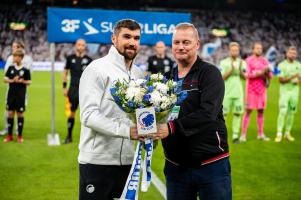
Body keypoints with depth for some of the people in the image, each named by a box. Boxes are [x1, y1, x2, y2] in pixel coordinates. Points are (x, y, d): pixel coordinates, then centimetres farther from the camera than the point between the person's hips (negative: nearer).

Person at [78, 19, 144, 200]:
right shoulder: (97, 69, -9)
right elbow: (89, 115, -18)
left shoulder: (139, 74, 13)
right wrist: (127, 131, -27)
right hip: (97, 161, -7)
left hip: (126, 160, 7)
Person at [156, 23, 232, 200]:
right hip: (176, 165, 5)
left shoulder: (209, 73, -6)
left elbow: (207, 113, -20)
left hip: (211, 164, -5)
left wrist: (172, 127, -29)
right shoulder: (168, 77, 11)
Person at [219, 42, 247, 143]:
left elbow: (244, 77, 2)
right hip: (227, 92, -3)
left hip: (238, 92, 3)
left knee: (237, 113, 1)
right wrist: (231, 70, -18)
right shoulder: (224, 62, 0)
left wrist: (240, 69, -15)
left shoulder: (242, 63, 9)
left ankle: (235, 135, 6)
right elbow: (222, 77, -6)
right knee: (223, 113, -2)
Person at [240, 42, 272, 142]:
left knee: (261, 111, 6)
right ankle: (243, 134, -1)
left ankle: (261, 134, 12)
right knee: (248, 111, -4)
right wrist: (258, 73, -20)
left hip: (262, 89, 5)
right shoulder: (248, 60, -4)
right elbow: (247, 75, -13)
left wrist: (267, 73, -13)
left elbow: (270, 75, 9)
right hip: (251, 89, -4)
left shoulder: (265, 61, 10)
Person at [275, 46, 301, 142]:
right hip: (285, 91, -4)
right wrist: (292, 77, -23)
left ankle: (287, 133, 15)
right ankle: (279, 134, -8)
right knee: (283, 112, -10)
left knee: (291, 113, 6)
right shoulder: (282, 65, -6)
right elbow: (281, 80, -11)